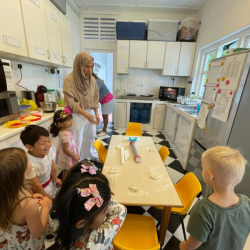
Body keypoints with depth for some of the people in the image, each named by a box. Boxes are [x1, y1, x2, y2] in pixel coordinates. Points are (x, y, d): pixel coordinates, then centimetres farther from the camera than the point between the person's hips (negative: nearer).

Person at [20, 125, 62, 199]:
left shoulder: (49, 150, -26)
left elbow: (53, 166, -7)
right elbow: (36, 186, -24)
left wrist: (55, 179, 9)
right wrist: (47, 197, -10)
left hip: (51, 183, 5)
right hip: (39, 190, -4)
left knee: (54, 199, 30)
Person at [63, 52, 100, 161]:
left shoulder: (92, 79, 1)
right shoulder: (69, 79, -15)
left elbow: (95, 99, 8)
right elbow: (71, 103, -17)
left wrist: (96, 114, 5)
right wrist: (87, 115, -20)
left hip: (90, 113, 6)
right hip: (77, 115, -5)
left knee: (90, 138, 21)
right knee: (77, 142, 4)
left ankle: (92, 156, 44)